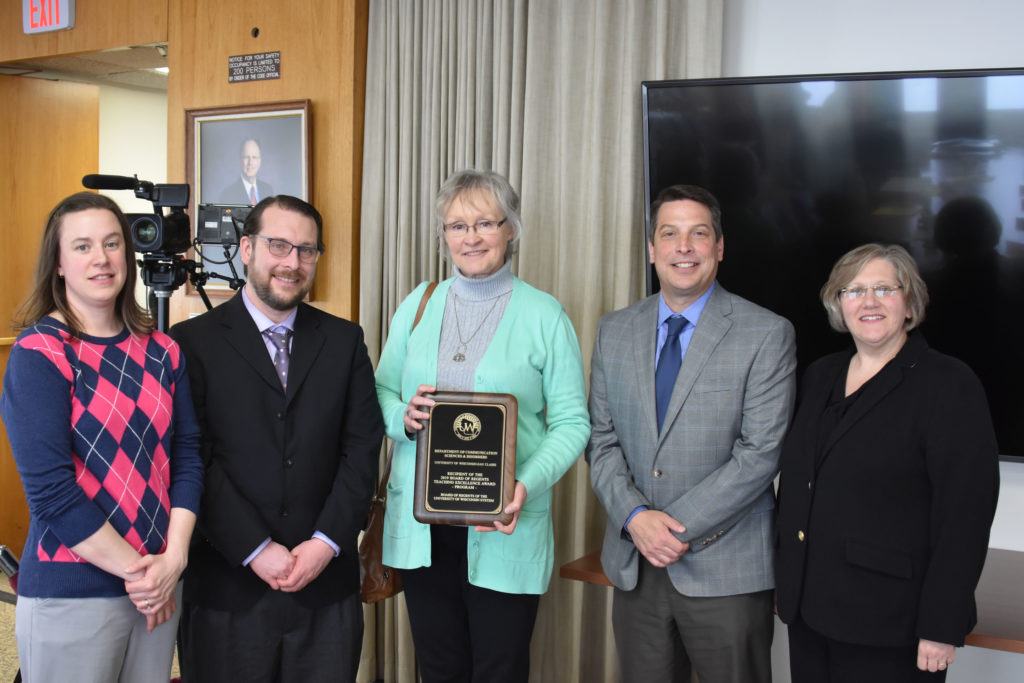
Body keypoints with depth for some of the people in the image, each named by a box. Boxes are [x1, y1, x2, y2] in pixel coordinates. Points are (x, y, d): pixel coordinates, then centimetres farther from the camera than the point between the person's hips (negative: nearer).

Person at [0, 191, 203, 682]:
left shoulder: (161, 351, 6)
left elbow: (186, 457, 5)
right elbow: (50, 490, -14)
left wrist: (173, 559, -7)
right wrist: (136, 569, -12)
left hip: (159, 589, 5)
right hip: (70, 596, -5)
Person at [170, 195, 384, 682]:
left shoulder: (344, 340, 8)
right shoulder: (193, 342, -2)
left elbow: (362, 448, 2)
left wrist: (326, 542, -8)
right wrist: (256, 550, -13)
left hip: (327, 584, 3)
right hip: (228, 586, -2)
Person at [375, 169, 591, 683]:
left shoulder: (545, 315, -2)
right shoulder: (418, 305, 8)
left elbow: (571, 422, -5)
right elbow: (381, 392, 12)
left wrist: (527, 486, -20)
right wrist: (403, 417, -11)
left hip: (504, 527, -3)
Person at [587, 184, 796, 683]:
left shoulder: (767, 334, -6)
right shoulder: (615, 331, 7)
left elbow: (760, 454, -12)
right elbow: (601, 440, 5)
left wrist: (679, 529, -15)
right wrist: (636, 517, -11)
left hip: (726, 570, -3)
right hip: (634, 566, 4)